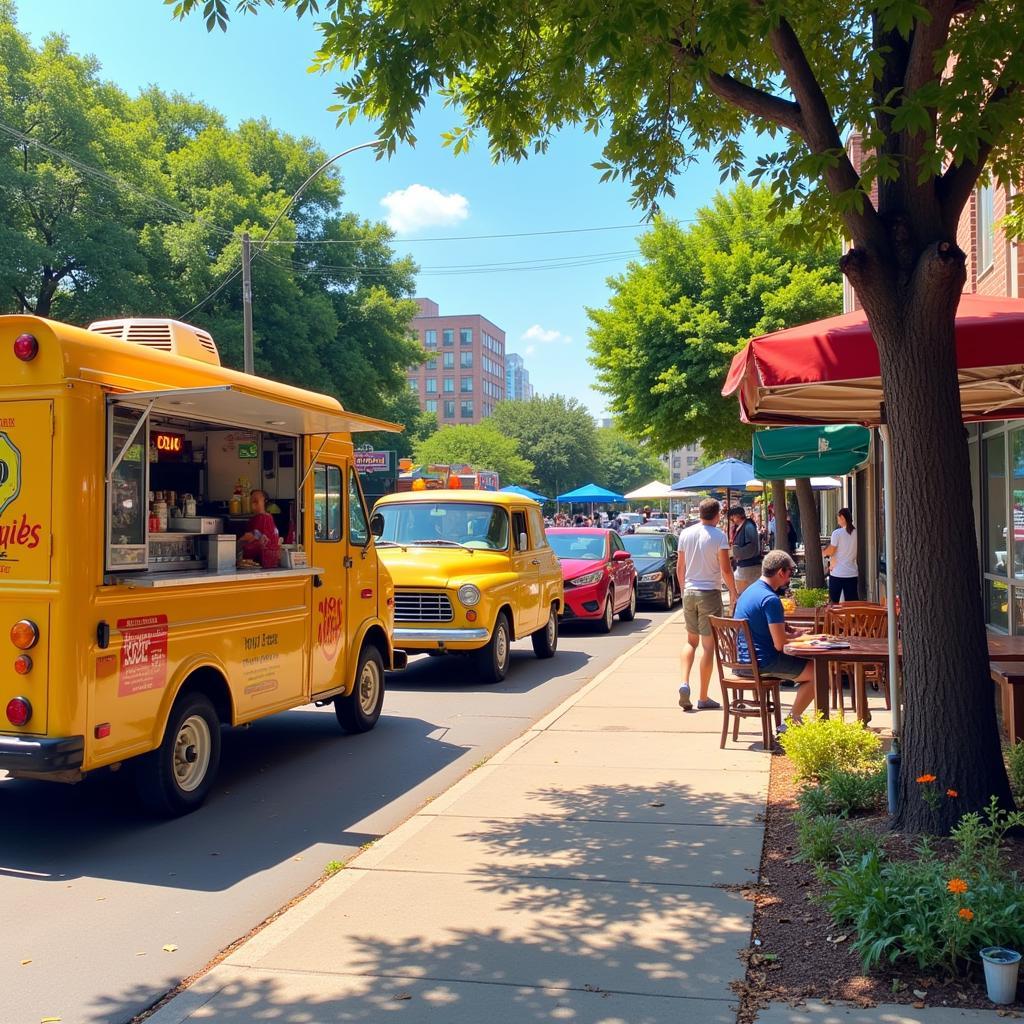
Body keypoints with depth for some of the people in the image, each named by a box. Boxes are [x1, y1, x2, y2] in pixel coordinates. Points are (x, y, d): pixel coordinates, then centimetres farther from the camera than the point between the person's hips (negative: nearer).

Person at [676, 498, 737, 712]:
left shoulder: (685, 534, 5)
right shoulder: (719, 536, -10)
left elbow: (679, 567, 10)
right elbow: (725, 569, -12)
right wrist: (733, 592, 0)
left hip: (689, 592, 5)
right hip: (710, 593, -4)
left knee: (691, 641, 17)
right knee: (708, 644, 2)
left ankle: (684, 682, -4)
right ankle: (703, 698, 7)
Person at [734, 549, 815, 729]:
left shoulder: (749, 591, 11)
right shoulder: (770, 599, -19)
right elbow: (779, 644, -21)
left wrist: (787, 629, 9)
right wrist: (795, 635, -1)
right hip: (763, 664, -10)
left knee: (804, 663, 27)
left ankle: (794, 716, 24)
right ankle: (793, 720, 7)